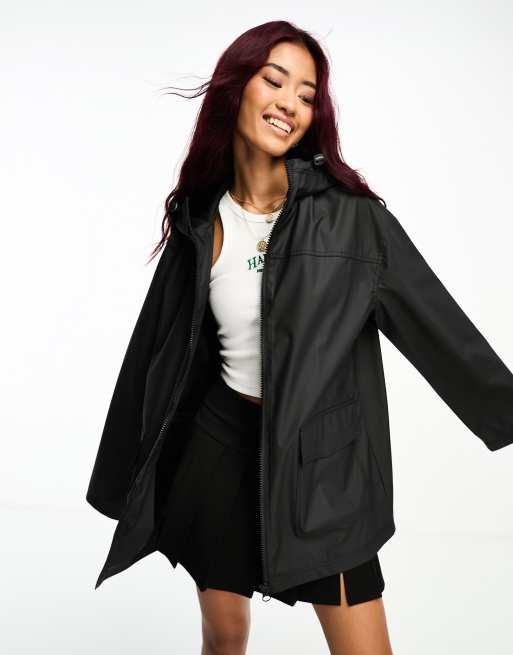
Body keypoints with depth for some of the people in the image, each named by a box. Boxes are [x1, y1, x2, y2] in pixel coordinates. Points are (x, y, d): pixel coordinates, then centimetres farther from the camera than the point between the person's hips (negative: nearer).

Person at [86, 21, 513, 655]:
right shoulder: (200, 220, 0)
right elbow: (161, 347, 8)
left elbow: (437, 323, -5)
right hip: (218, 442, 3)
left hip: (321, 456, -2)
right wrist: (128, 481, 13)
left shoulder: (349, 215, -9)